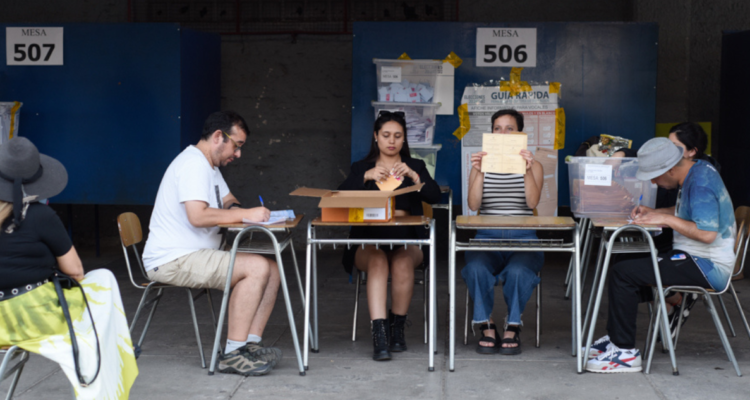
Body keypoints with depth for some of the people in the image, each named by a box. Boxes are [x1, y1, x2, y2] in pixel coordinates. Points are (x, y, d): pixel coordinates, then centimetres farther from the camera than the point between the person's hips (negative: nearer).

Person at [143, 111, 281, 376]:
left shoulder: (208, 166, 19)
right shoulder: (193, 164, -16)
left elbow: (228, 200, 27)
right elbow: (198, 216, -28)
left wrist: (234, 208, 2)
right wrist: (246, 214, -20)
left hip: (196, 255, 11)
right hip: (172, 260, -11)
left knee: (272, 269, -1)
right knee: (257, 267, -25)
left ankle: (251, 344, -8)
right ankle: (233, 354, -23)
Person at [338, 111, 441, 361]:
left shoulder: (415, 166, 20)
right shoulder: (361, 168, 19)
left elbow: (435, 197, 2)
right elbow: (341, 197, 0)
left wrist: (412, 175, -14)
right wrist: (367, 177, -15)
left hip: (406, 240, 0)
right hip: (368, 239, 0)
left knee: (402, 262, -33)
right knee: (378, 261, -34)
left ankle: (397, 328, -14)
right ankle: (379, 335, -40)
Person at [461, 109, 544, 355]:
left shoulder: (533, 166, 12)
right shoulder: (482, 164, 14)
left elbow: (533, 202, -6)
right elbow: (473, 205, -1)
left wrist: (528, 170, -15)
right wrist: (479, 172, -11)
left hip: (523, 240, -1)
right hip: (487, 238, 1)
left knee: (518, 271, -35)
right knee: (475, 268, -33)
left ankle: (512, 328, -11)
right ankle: (487, 327, -14)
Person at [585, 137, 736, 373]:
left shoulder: (701, 182, -21)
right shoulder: (697, 171, 10)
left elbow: (707, 233, -30)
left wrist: (666, 219, -21)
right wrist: (653, 212, 11)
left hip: (707, 267, -11)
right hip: (697, 260, 11)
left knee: (623, 274, -18)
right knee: (628, 266, 16)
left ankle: (625, 351, -11)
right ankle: (616, 338, 18)